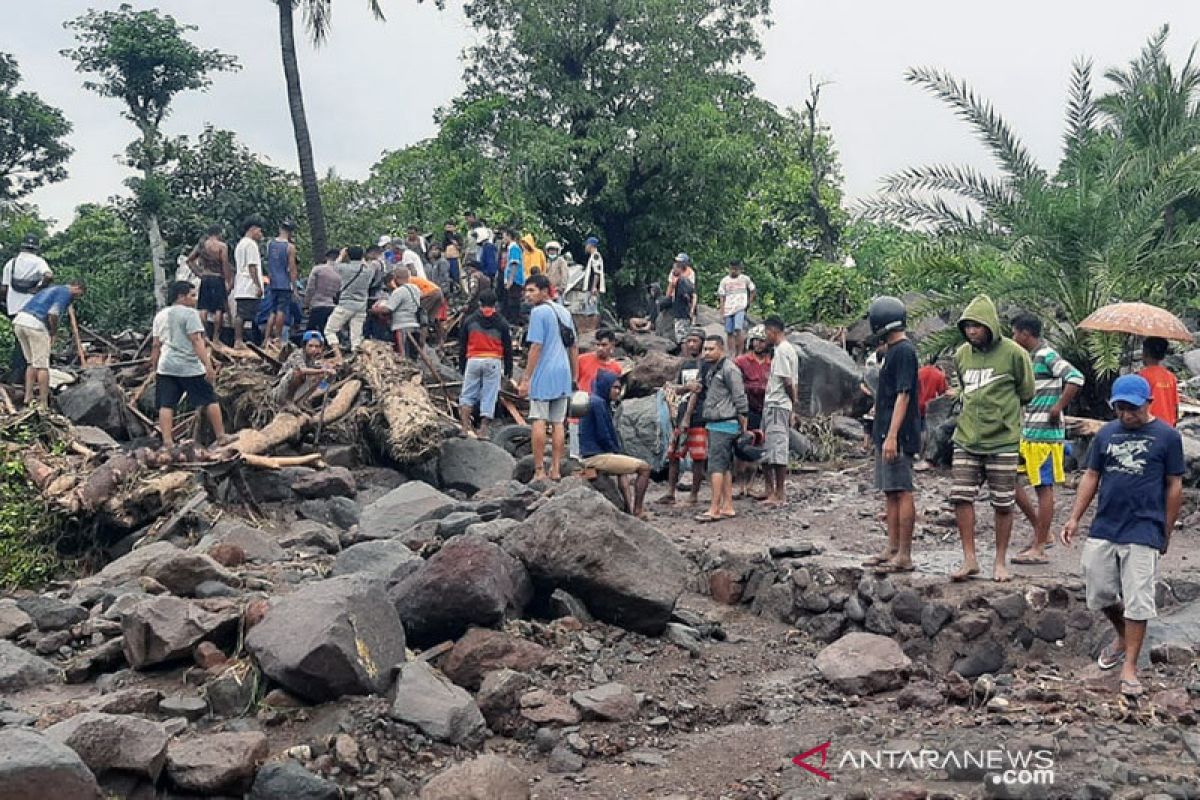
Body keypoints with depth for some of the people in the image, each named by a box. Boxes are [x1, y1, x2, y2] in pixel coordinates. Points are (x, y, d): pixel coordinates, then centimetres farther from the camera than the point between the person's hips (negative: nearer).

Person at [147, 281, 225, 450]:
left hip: (166, 367, 6)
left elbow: (156, 345, 13)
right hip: (190, 367, -5)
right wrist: (208, 366, -19)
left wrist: (154, 369, 21)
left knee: (166, 405, 2)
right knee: (210, 400, 6)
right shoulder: (189, 313, -6)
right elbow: (197, 342, -16)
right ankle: (221, 437, 10)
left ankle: (167, 442, -5)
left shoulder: (160, 315, 13)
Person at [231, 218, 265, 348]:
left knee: (240, 315, 9)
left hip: (240, 288, 10)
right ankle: (239, 341, -15)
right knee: (243, 315, -12)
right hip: (249, 288, -10)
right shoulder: (251, 244, -8)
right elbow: (252, 266, -15)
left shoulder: (240, 244, 24)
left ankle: (237, 341, 9)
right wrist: (258, 285, -17)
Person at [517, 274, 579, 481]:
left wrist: (525, 379, -13)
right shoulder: (564, 312, 15)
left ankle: (539, 470, -5)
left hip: (543, 375, -7)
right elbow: (574, 347, 17)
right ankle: (556, 470, 10)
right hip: (563, 376, 7)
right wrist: (575, 377, 22)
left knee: (539, 422, -3)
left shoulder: (539, 312, -9)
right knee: (558, 423, 8)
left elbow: (536, 347, -15)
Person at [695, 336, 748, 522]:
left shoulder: (729, 369, -12)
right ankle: (728, 507, 14)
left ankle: (714, 509, -10)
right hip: (714, 424, 10)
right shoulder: (710, 369, 17)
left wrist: (743, 426, -13)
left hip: (724, 424, -10)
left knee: (716, 465, -11)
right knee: (725, 466, 10)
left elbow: (740, 398, -14)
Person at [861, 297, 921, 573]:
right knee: (890, 493, 12)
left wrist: (892, 436, -23)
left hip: (898, 437, -10)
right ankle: (892, 550, 18)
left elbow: (903, 395, -19)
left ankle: (905, 556, -2)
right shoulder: (893, 351, 17)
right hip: (885, 436, 10)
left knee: (901, 493, -6)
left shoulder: (904, 351, -13)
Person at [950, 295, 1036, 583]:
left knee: (1003, 503, 5)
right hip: (966, 438, 4)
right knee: (961, 497, -2)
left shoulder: (1013, 353, -8)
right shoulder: (961, 354, 6)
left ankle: (1000, 562, 17)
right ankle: (969, 559, 8)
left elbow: (1026, 392, 3)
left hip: (1002, 440, -4)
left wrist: (1002, 410, 8)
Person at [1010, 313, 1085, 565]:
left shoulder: (1047, 355, -13)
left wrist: (1058, 408, -21)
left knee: (1043, 487, -2)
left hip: (1044, 433, -10)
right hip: (1026, 432, 10)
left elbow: (1076, 379, -27)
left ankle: (1039, 549, 3)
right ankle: (1040, 532, 20)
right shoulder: (1030, 357, 16)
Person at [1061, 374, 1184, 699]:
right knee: (1100, 593, 11)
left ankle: (1130, 668, 6)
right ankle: (1122, 637, 38)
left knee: (1137, 602, -2)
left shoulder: (1167, 436, -3)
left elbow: (1174, 487, 1)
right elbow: (1091, 477, 10)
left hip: (1143, 533, -4)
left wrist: (1166, 533, 2)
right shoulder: (1106, 434, 6)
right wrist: (1075, 518, 3)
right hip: (1103, 529, 4)